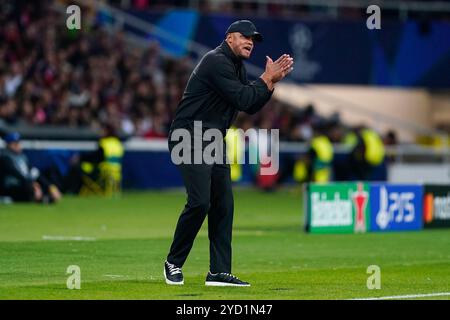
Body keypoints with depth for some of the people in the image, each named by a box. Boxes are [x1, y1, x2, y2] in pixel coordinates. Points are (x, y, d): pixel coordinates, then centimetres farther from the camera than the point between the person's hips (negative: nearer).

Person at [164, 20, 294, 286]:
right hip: (190, 137, -10)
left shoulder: (238, 67, 16)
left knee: (223, 204, 5)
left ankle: (219, 272, 6)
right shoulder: (217, 62, -15)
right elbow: (242, 99, -20)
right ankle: (174, 263, -2)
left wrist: (272, 81, 2)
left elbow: (251, 107, 13)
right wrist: (267, 79, -10)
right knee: (200, 201, -17)